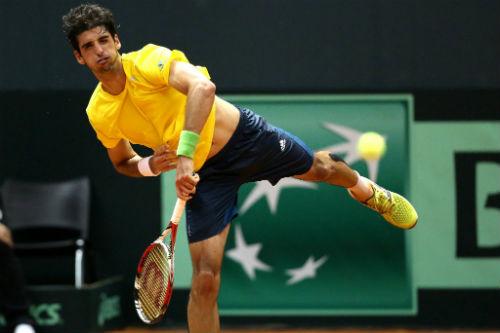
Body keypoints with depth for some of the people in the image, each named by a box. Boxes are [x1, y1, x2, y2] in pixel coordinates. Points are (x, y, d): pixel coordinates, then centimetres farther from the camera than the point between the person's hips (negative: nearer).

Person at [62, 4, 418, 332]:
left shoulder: (148, 61, -25)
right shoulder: (99, 114, -11)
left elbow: (203, 87, -44)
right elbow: (123, 162, 10)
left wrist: (185, 153, -49)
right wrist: (150, 165, -14)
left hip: (241, 134, -2)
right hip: (203, 174, 2)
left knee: (319, 168, 23)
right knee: (205, 280, -9)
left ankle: (365, 189, 61)